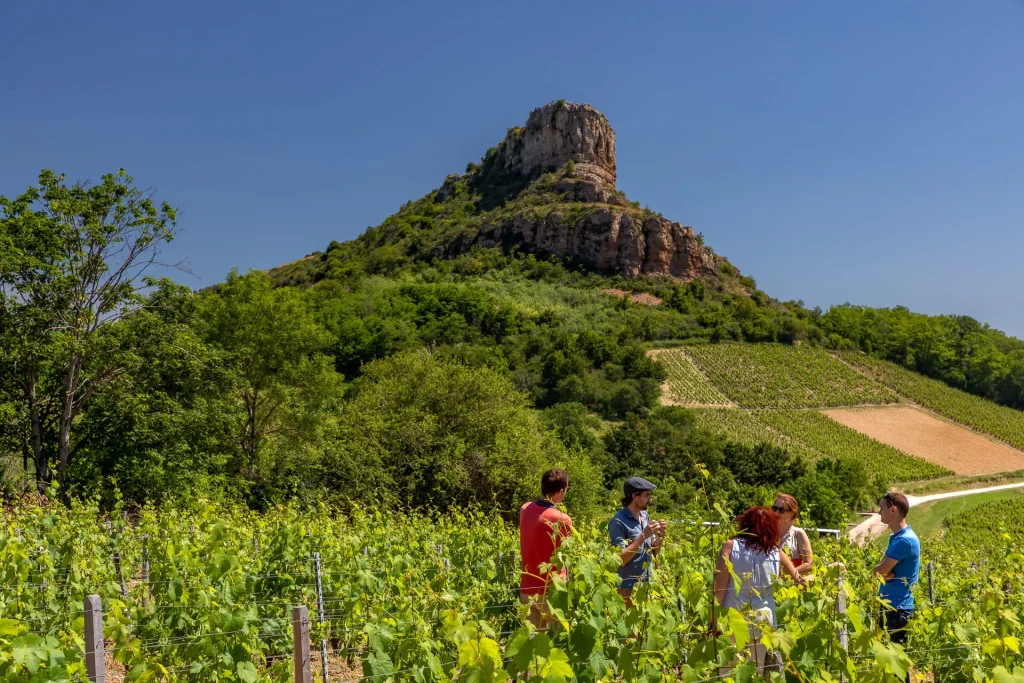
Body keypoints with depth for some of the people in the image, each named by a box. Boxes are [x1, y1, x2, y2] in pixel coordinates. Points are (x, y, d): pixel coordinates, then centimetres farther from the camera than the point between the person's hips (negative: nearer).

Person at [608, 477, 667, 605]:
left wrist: (661, 535, -5)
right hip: (627, 590, -7)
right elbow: (620, 559, -20)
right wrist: (643, 536, -22)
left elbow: (653, 553, 13)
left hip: (646, 586, 7)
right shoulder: (618, 522, -16)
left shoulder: (644, 516, 7)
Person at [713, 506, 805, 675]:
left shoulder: (731, 546, -5)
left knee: (723, 673, 8)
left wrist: (713, 622, -4)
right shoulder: (776, 553, 2)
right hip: (763, 622, 3)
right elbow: (799, 579, 18)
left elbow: (719, 588, -9)